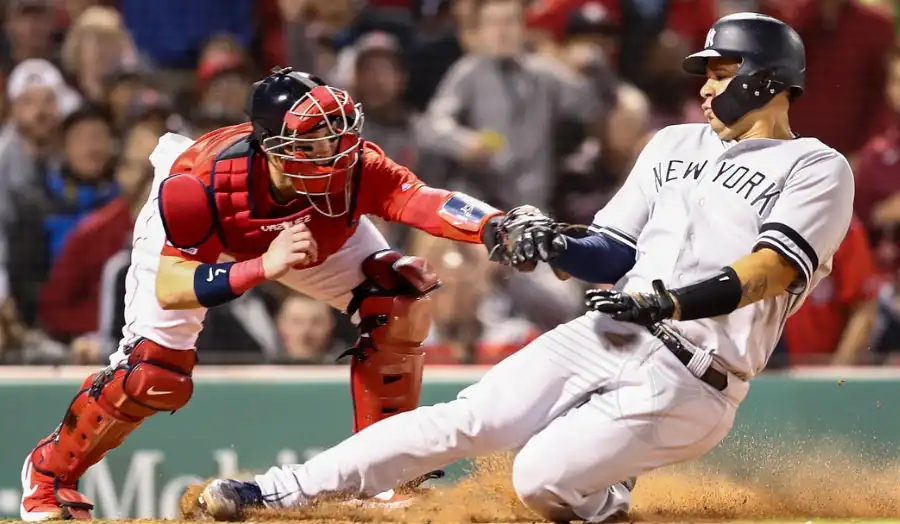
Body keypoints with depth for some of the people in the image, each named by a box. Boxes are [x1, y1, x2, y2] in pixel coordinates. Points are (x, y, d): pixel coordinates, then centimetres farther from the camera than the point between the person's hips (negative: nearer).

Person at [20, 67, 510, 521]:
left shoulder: (354, 168, -40)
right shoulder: (198, 187, -45)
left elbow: (421, 200, -53)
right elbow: (168, 291, -45)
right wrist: (263, 268, -58)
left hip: (312, 226, 3)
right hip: (194, 235, -3)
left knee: (399, 300, -15)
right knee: (153, 371, -17)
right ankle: (49, 472, 10)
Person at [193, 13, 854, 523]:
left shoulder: (816, 170, -2)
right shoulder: (674, 145, 21)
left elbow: (775, 268, -16)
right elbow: (613, 254, 18)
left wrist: (671, 302, -29)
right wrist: (554, 246, -4)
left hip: (688, 380, -6)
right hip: (604, 337, 6)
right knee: (467, 420, -9)